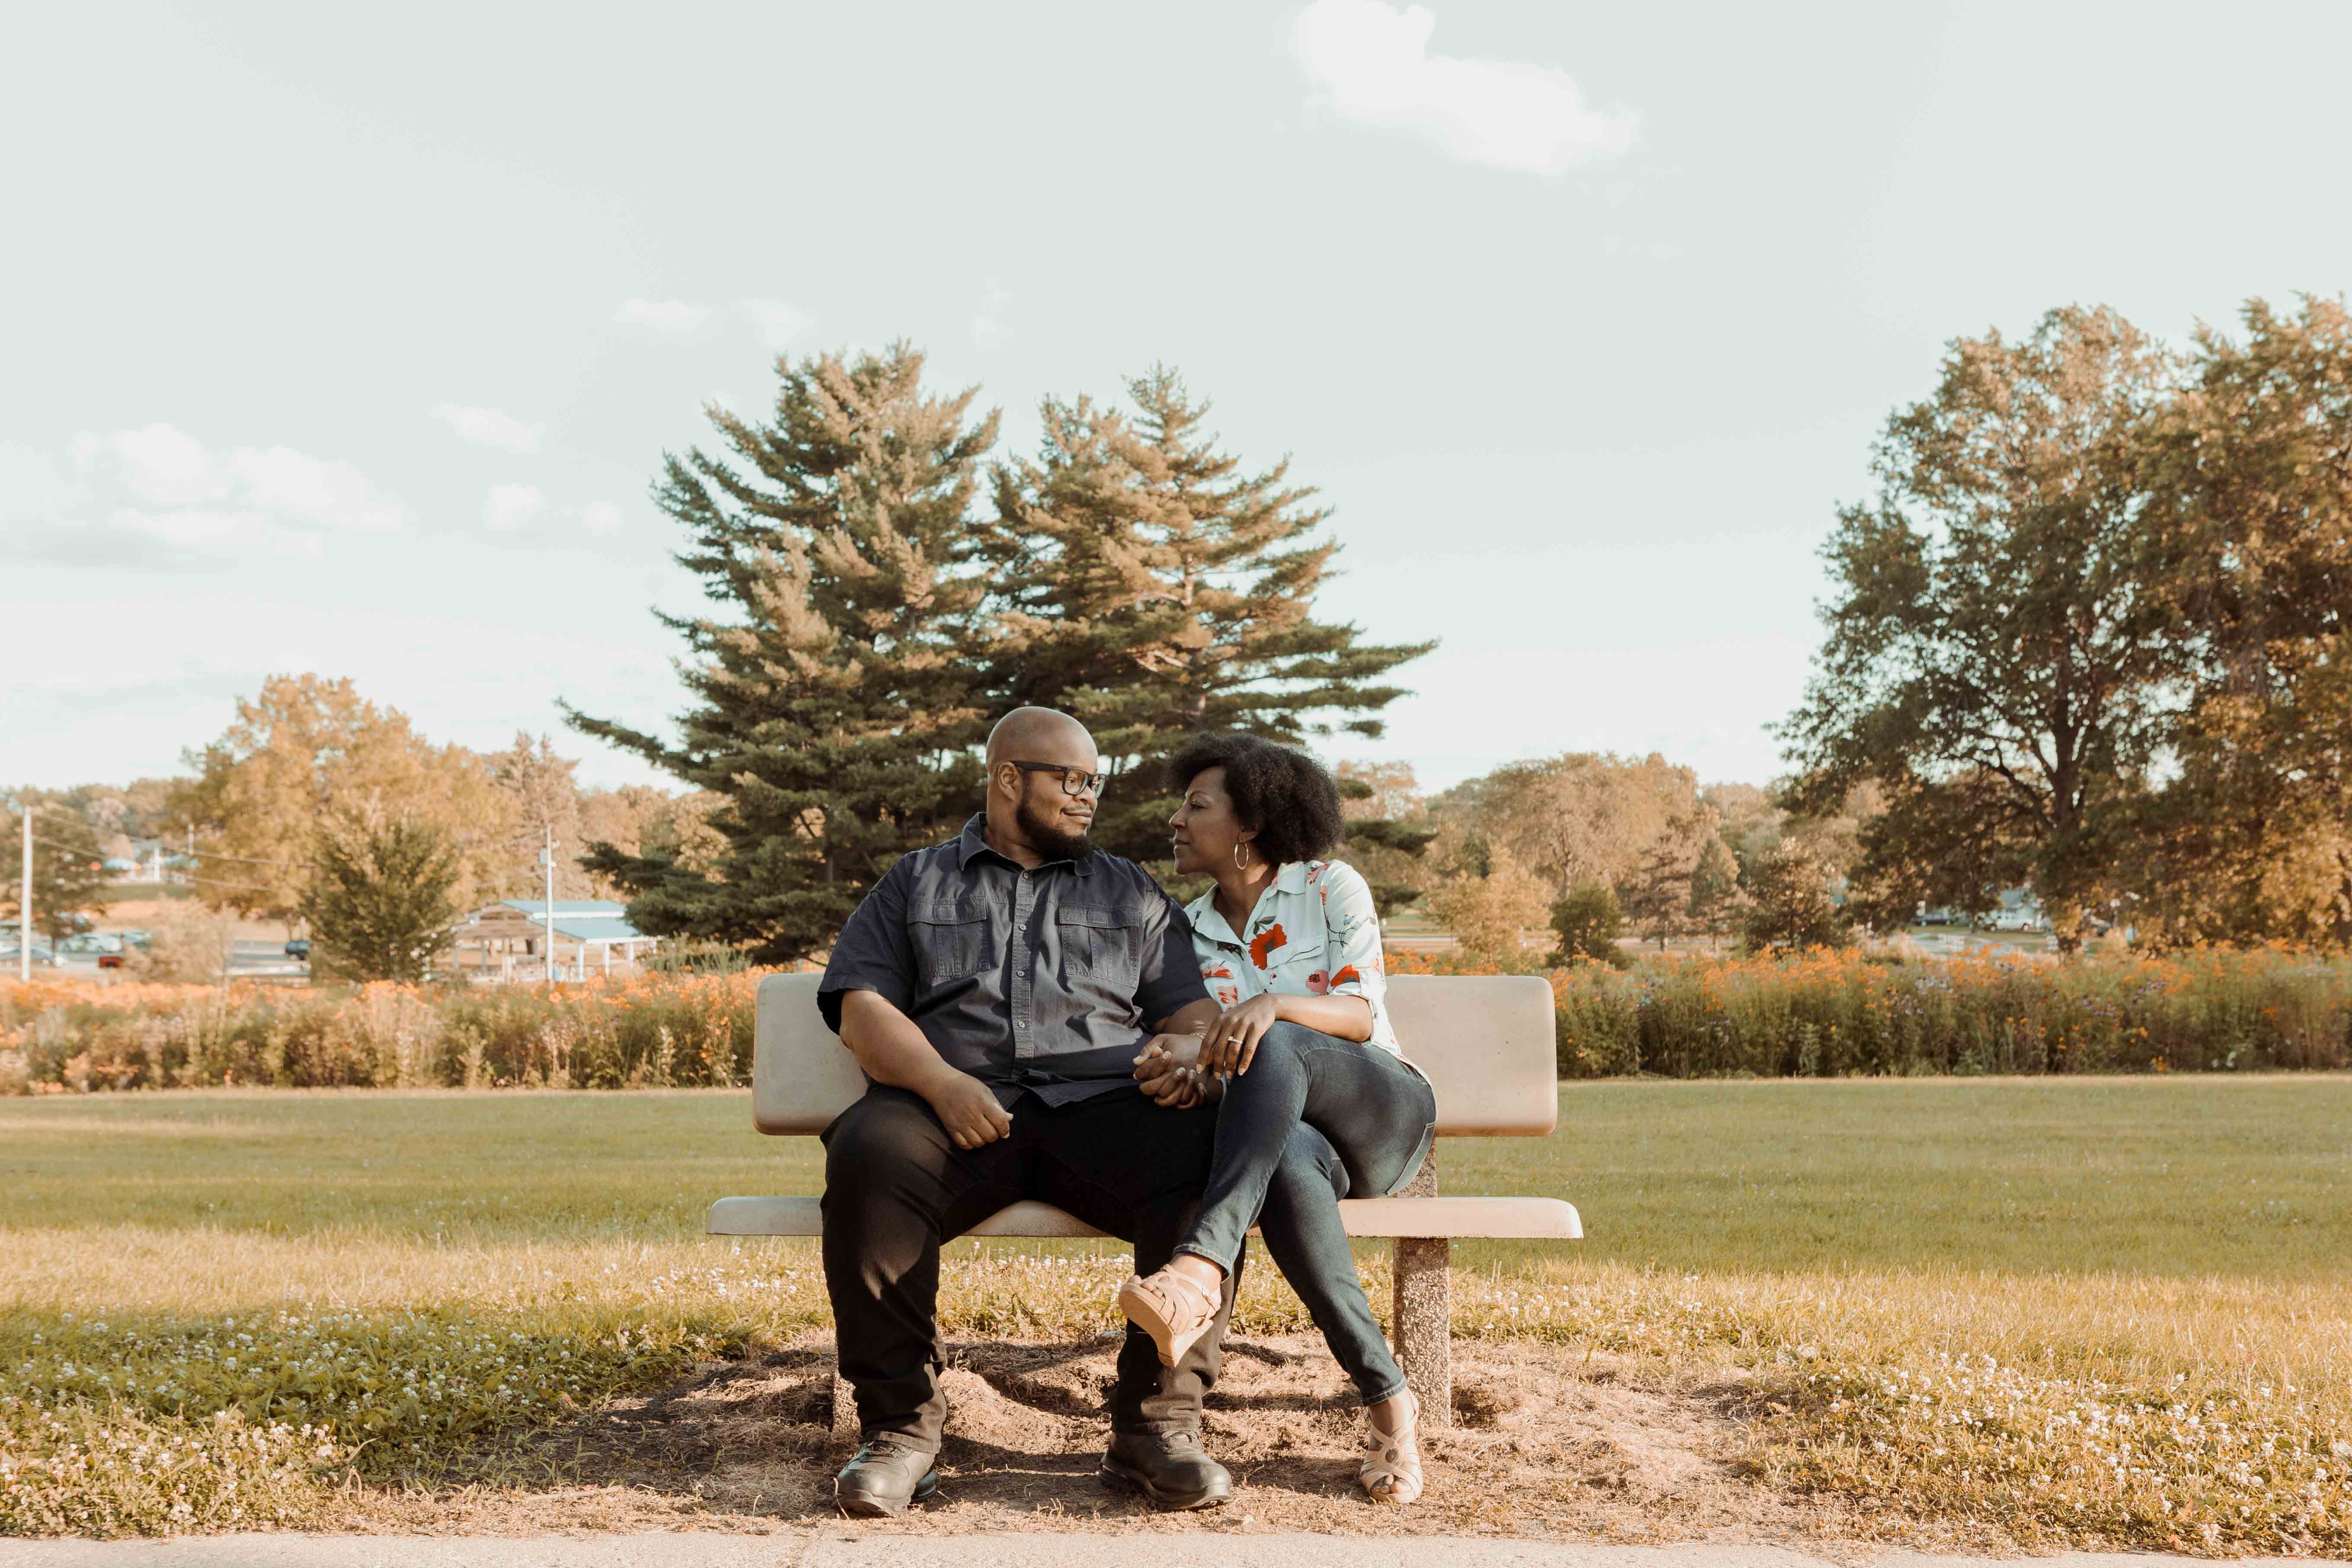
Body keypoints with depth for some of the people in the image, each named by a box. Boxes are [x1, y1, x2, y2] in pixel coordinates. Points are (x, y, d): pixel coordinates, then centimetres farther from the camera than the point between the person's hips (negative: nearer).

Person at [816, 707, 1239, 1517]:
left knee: (1211, 1155, -31)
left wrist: (1189, 1051, -7)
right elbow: (861, 1007, 9)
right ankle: (899, 1422, -21)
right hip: (955, 1105, -1)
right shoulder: (914, 883, 23)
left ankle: (1156, 1423, -22)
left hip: (1104, 1103, 1)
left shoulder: (1132, 891, 29)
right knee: (870, 1154, -35)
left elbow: (1191, 1009, 19)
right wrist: (941, 1082, -11)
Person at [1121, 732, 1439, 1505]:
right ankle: (1386, 1402, -35)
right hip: (1288, 1132, 2)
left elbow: (1359, 1016, -8)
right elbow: (1214, 1067, 6)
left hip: (1386, 1112, -2)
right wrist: (1181, 1071, -20)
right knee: (1288, 1165, -39)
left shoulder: (1331, 887, 4)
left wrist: (1275, 1006, -30)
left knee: (1273, 1049, -36)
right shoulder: (1188, 933, 15)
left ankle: (1202, 1269, -51)